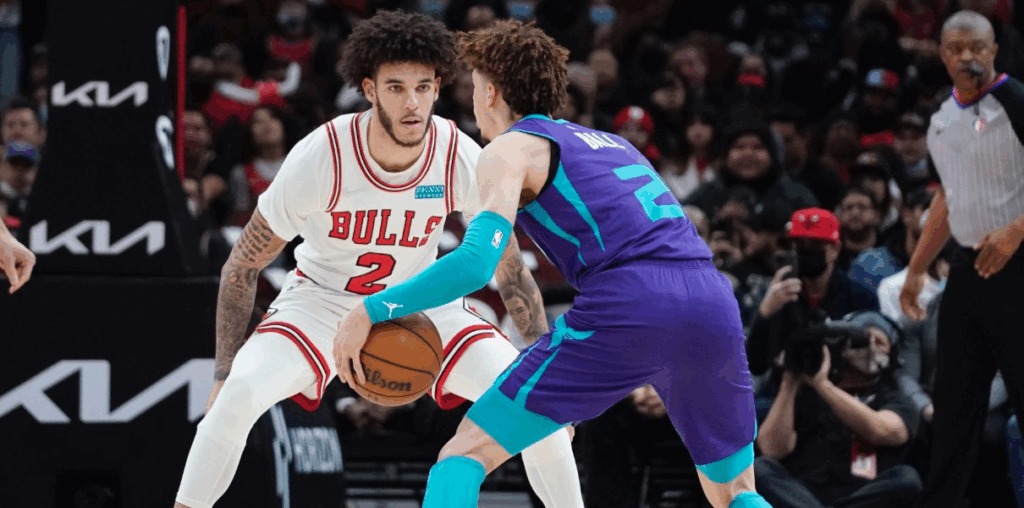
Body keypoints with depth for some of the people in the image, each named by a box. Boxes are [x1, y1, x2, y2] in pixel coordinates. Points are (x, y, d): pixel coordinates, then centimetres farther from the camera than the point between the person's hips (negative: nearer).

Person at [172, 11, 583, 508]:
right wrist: (225, 373, -17)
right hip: (323, 297, -2)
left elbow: (511, 270, -6)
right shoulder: (319, 159, -27)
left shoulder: (463, 161, -22)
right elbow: (241, 269, -15)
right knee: (238, 396, -29)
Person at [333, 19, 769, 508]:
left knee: (465, 456, 1)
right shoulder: (613, 142, 33)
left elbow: (477, 261, -5)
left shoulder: (509, 149, 12)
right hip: (712, 299, 6)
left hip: (628, 308, -6)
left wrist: (371, 310, 1)